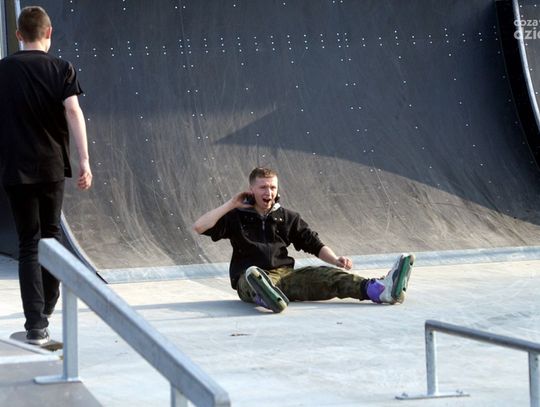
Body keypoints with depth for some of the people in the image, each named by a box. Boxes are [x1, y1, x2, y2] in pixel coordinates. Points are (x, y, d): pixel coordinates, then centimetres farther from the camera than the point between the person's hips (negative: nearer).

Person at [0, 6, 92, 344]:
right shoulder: (61, 69, 0)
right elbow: (73, 111, -12)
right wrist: (84, 159, -16)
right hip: (52, 165, 0)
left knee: (29, 244, 0)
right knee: (51, 235, 17)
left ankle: (36, 324, -9)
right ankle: (46, 311, 25)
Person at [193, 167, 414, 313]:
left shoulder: (287, 218, 18)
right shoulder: (237, 217, 11)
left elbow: (315, 244, 16)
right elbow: (199, 227, 0)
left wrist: (336, 260, -3)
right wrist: (230, 205, 2)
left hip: (286, 274, 3)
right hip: (250, 279, -2)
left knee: (324, 274, -25)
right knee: (253, 275, -41)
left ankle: (380, 289, -50)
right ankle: (265, 296, -81)